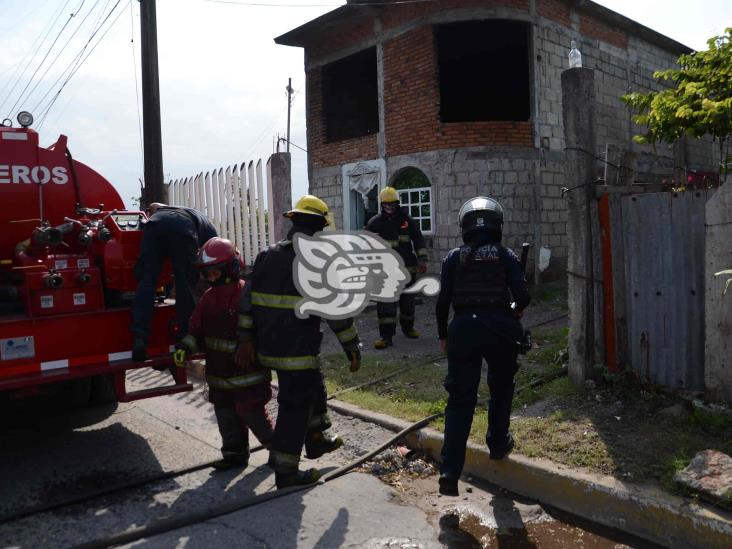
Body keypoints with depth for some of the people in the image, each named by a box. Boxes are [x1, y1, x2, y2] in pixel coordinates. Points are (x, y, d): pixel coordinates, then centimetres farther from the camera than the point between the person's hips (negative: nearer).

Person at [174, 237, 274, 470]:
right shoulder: (209, 297, 8)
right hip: (219, 372, 7)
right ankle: (235, 453, 29)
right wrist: (185, 347, -6)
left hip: (247, 373, -7)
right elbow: (197, 328, 9)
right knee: (226, 415, 14)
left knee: (251, 412, -2)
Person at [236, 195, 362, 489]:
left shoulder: (267, 256, 7)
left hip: (269, 346, 7)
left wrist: (246, 340, 8)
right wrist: (353, 348, -5)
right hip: (298, 351, -7)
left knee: (313, 389, 26)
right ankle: (285, 471, 16)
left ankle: (316, 440, 43)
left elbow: (248, 299, 5)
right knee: (295, 407, 6)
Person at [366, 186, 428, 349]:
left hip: (407, 268, 2)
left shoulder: (407, 221, 5)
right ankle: (386, 336, -5)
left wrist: (422, 260, 1)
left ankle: (407, 327, 33)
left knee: (408, 300, 13)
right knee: (385, 303, -8)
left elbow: (419, 240, 7)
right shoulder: (374, 223, 1)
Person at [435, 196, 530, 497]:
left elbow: (443, 300, 2)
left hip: (463, 328, 0)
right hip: (499, 328, 0)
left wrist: (443, 334, 13)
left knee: (460, 399, 2)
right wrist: (517, 311, 18)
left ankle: (449, 470, -6)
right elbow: (522, 295, -4)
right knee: (501, 388, 26)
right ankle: (498, 444, 36)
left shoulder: (454, 257, 7)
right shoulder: (506, 256, 5)